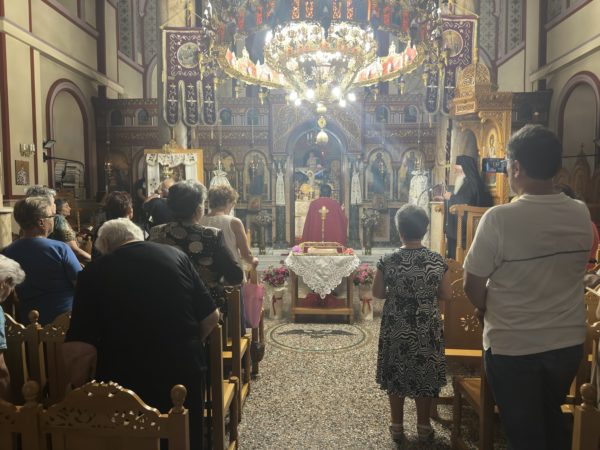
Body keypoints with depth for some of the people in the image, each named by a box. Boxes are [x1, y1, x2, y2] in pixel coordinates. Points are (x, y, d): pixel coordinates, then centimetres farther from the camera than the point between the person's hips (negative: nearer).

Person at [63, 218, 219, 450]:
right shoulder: (176, 255, -2)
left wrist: (79, 389, 3)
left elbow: (77, 349, -16)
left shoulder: (94, 272, -9)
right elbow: (211, 316, 0)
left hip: (124, 383, -2)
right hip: (185, 374, 3)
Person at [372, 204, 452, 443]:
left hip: (395, 330, -1)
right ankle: (424, 427, 31)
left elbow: (377, 293, -4)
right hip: (427, 330, 1)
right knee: (424, 376, 17)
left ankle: (397, 427, 28)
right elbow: (447, 295, -2)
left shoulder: (387, 261, -14)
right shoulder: (438, 260, -11)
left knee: (396, 377, 15)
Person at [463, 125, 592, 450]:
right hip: (569, 340, 5)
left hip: (513, 347, -5)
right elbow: (571, 269, 9)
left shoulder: (500, 218, -23)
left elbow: (472, 287, -14)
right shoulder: (582, 214, -5)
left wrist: (488, 310, 6)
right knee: (551, 418, 28)